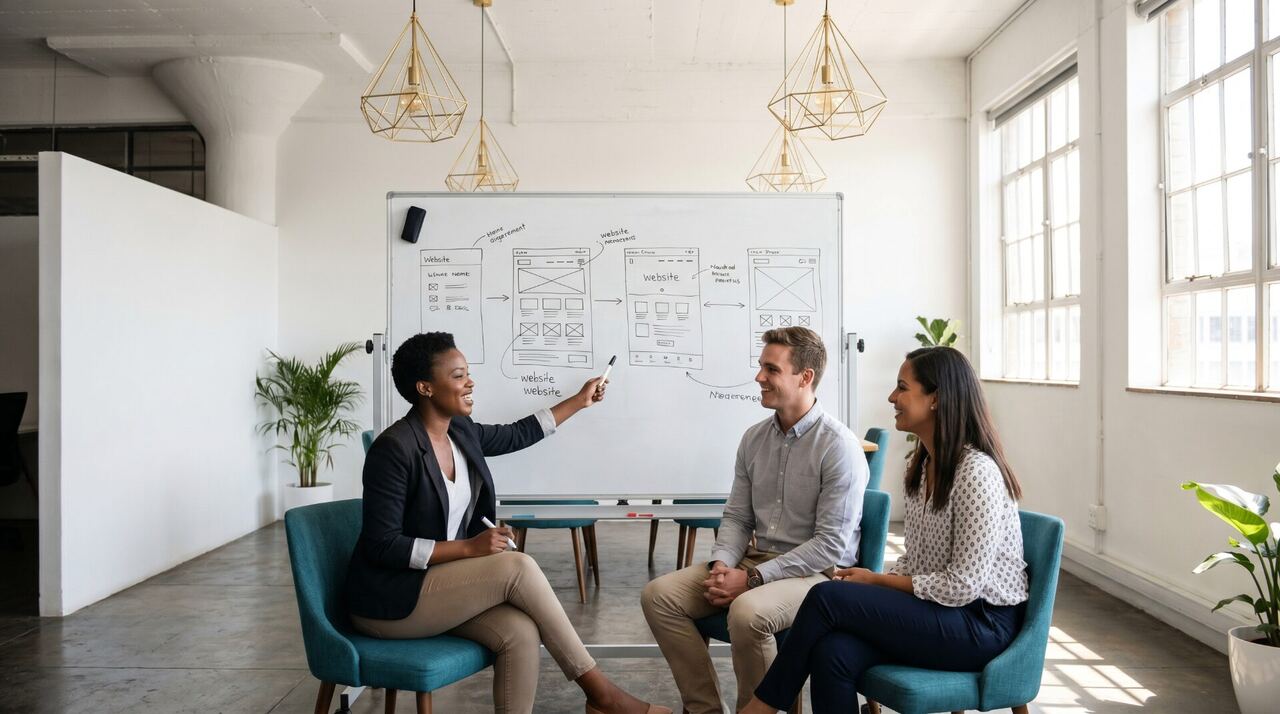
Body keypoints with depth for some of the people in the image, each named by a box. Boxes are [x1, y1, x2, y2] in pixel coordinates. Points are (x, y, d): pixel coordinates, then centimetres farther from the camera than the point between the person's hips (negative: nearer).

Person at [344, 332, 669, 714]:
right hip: (392, 600, -7)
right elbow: (382, 546, -21)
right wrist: (469, 547, -22)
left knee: (521, 633, -21)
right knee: (519, 567, -22)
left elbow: (519, 434, 22)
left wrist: (579, 400, 27)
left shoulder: (461, 431, 4)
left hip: (443, 583, 7)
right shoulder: (394, 448, -20)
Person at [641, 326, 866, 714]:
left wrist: (753, 579, -20)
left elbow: (831, 544, -18)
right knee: (658, 595, -9)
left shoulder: (838, 446, -15)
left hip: (817, 572, -7)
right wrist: (722, 565, -9)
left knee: (748, 611, -36)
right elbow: (737, 517, 12)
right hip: (754, 561, 7)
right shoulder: (754, 438, 7)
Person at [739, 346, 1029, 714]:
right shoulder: (922, 464, 10)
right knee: (833, 653, -23)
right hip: (934, 608, 7)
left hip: (980, 624, -7)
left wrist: (877, 580, -11)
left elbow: (962, 586, -20)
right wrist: (877, 581, -6)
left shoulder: (976, 472, -19)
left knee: (827, 597, -21)